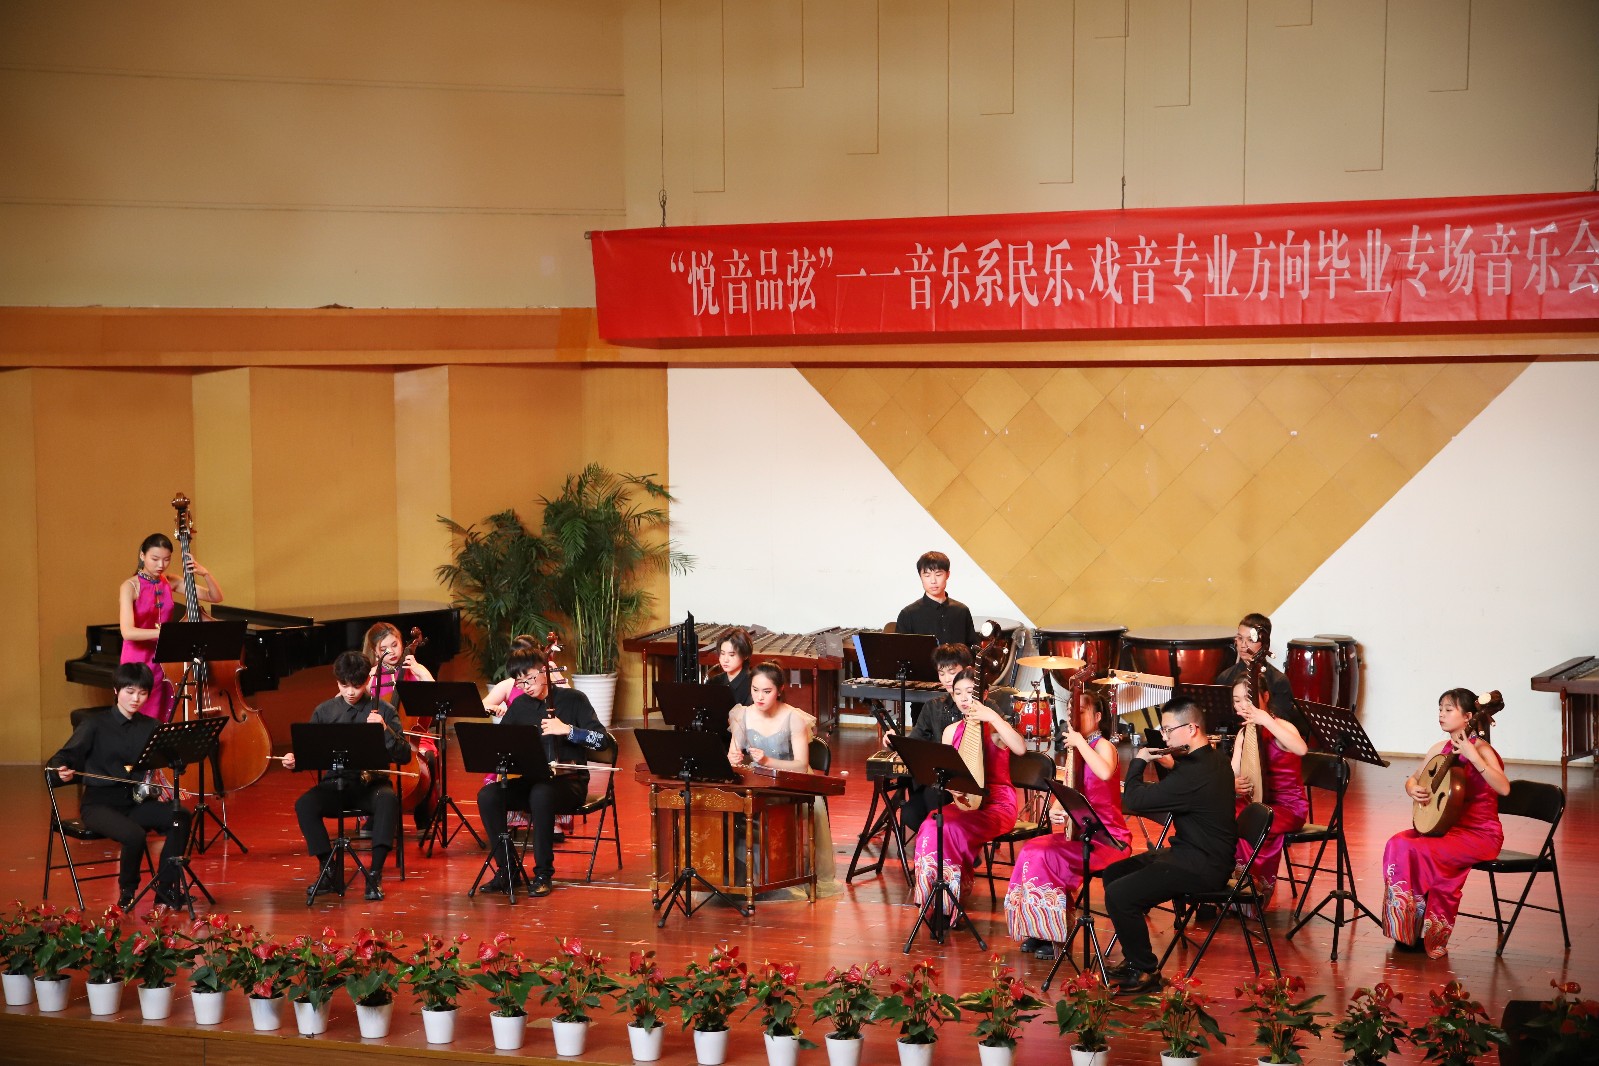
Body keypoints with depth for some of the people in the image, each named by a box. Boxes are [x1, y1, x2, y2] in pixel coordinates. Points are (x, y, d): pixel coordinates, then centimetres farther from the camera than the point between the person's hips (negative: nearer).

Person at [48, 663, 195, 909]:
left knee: (181, 816, -24)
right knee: (134, 834, -34)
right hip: (99, 803, -4)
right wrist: (63, 771, -26)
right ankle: (127, 892, -4)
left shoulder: (150, 727, 9)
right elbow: (64, 757, -3)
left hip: (137, 802, 4)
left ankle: (166, 888, -12)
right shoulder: (96, 725, -1)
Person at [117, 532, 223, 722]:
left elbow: (216, 597, 5)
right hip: (139, 663, -4)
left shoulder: (170, 583, 5)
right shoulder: (130, 587, -9)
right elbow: (127, 632, -23)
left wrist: (204, 574, -14)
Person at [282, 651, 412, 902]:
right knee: (304, 804, -28)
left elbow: (404, 757, -5)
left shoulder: (384, 711, 2)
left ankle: (375, 874, -30)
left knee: (388, 799, -36)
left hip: (371, 785, -2)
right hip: (335, 784, 2)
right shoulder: (324, 711, 8)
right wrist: (294, 760, -10)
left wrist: (385, 730, -21)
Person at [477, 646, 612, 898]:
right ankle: (507, 868, -15)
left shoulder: (573, 699, -2)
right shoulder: (520, 705, 11)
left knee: (541, 794, -39)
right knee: (488, 795, -24)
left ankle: (543, 874, -26)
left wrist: (567, 730, -25)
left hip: (569, 782, -5)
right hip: (530, 781, 5)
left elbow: (603, 740, -12)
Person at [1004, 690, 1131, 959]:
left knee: (1044, 855, -24)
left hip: (1106, 837, -8)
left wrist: (1079, 742, -25)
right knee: (1032, 851, -12)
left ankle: (1057, 935, -13)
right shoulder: (1076, 753, 15)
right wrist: (1055, 810, -8)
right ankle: (1040, 931, -5)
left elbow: (1105, 772, -34)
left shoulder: (1103, 746, -9)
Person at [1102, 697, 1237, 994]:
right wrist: (1170, 767, 6)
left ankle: (1145, 972, -4)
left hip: (1201, 867, -11)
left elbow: (1134, 801, -23)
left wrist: (1138, 761, -6)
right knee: (1113, 872, 15)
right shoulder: (1209, 759, 7)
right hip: (1190, 851, 11)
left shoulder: (1196, 771, -27)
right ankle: (1133, 958, 21)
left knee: (1119, 894, -20)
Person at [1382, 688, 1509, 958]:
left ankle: (1431, 935, -10)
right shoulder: (1440, 749, 8)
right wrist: (1413, 788, -3)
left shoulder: (1481, 749, -13)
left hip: (1481, 834, -7)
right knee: (1398, 845, -15)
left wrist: (1473, 758, -34)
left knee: (1421, 851, -27)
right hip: (1448, 827, 7)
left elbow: (1504, 788, -29)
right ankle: (1408, 927, -7)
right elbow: (1412, 779, 21)